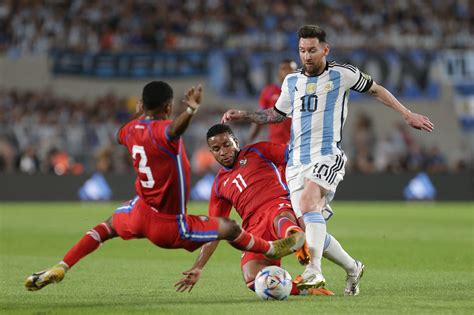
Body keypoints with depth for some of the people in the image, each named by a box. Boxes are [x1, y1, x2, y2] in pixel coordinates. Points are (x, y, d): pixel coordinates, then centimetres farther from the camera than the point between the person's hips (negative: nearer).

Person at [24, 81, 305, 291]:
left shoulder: (132, 128, -1)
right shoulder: (162, 130, -25)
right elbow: (174, 130, -54)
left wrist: (140, 113, 41)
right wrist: (191, 110, -72)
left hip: (140, 212, 7)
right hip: (170, 225, -7)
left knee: (108, 227, 35)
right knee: (230, 228, 7)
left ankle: (59, 269, 24)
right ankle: (272, 250, 29)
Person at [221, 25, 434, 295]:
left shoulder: (341, 74, 3)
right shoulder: (292, 82, 16)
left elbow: (375, 90, 17)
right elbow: (277, 114, 31)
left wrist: (408, 115, 18)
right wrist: (242, 115, 19)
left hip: (328, 155, -5)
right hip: (297, 161, 6)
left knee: (307, 204, -31)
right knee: (306, 225, -2)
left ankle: (315, 270, -40)